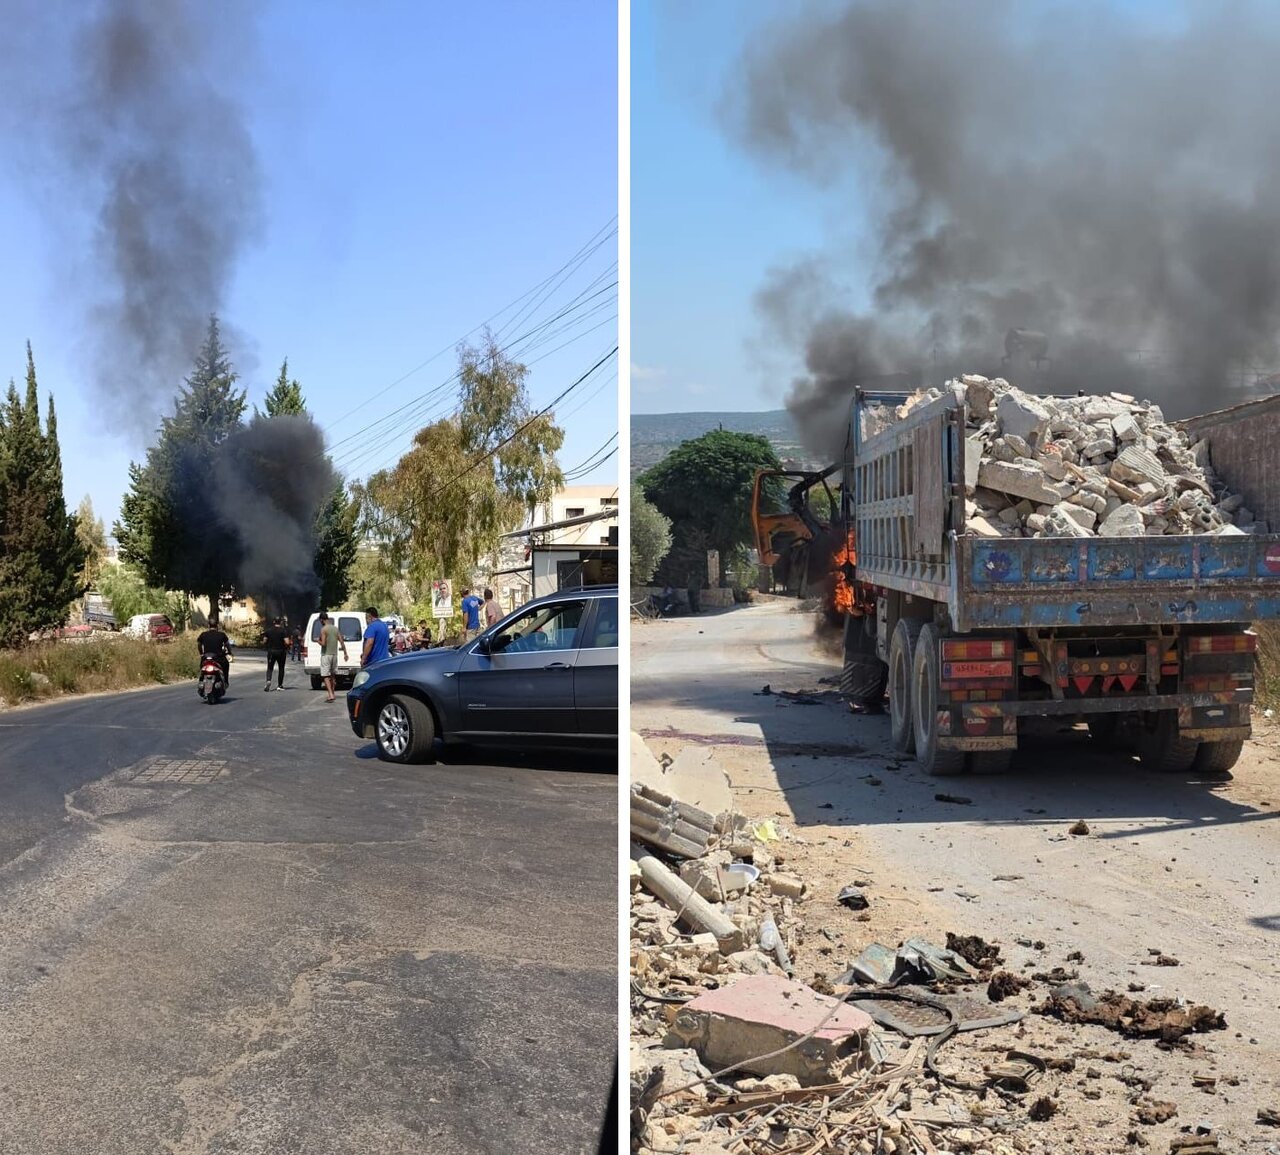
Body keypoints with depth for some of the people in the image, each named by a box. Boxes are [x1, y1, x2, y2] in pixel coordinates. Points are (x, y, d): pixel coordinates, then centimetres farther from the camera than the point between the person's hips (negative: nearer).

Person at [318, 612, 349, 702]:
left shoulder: (323, 629, -12)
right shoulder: (335, 628, 9)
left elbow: (323, 643, -19)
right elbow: (341, 642, 8)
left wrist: (318, 641, 2)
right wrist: (345, 653, 12)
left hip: (326, 654, -7)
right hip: (334, 654, 7)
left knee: (326, 676, -7)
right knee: (332, 675, 18)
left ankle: (331, 695, -19)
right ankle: (332, 694, 25)